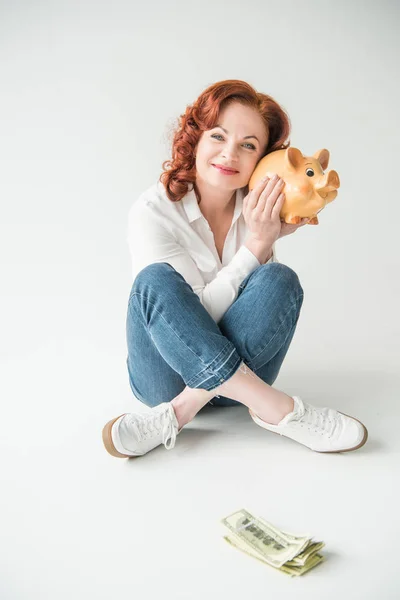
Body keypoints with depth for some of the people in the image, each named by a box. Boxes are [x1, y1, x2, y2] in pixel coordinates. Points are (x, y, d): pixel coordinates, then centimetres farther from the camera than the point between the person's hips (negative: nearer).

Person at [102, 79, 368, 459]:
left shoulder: (256, 211, -1)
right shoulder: (153, 211, -14)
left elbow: (261, 306, -1)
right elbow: (199, 314, -18)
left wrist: (269, 240, -15)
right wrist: (256, 244, -25)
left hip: (239, 366, 3)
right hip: (168, 374, -3)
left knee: (279, 279, -23)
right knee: (156, 280, -31)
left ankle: (180, 412, -26)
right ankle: (273, 407, -31)